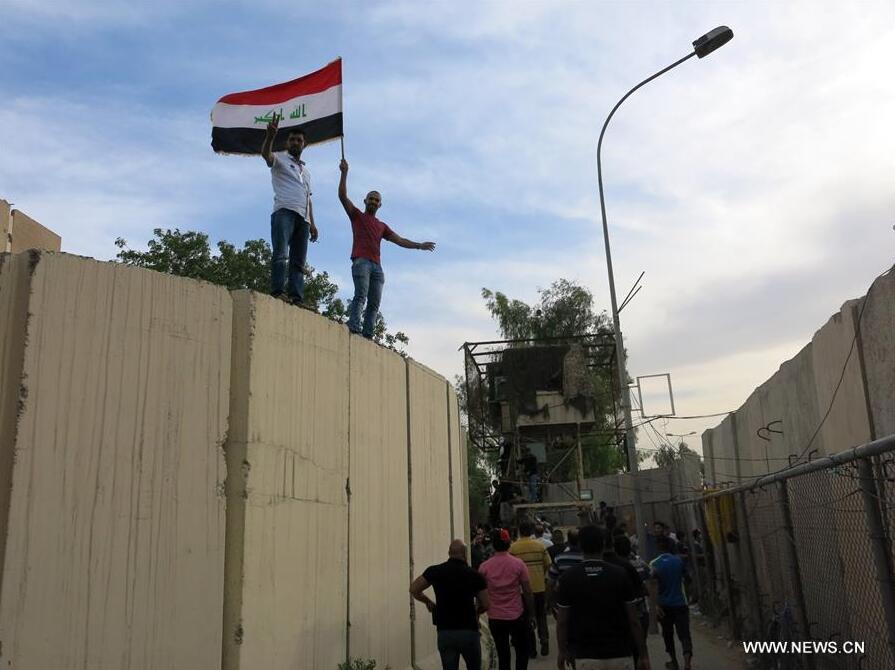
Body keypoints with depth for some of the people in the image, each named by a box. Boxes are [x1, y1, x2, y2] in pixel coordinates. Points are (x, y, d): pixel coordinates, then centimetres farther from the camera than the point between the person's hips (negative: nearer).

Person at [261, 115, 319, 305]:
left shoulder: (306, 170, 32)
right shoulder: (280, 158, 14)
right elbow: (265, 154, -11)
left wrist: (312, 223, 18)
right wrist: (270, 135, -31)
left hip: (303, 217, 6)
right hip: (284, 211, -6)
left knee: (299, 261, -3)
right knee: (281, 253, -21)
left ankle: (297, 297, -8)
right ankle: (277, 291, -27)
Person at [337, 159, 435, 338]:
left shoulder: (382, 226, 30)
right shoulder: (357, 215, 19)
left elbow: (399, 240, 24)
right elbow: (342, 195, 7)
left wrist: (419, 245, 12)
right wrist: (344, 172, -1)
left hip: (377, 266, 5)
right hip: (361, 261, -5)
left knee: (374, 303, -7)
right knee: (360, 295, -21)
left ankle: (367, 334, -12)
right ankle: (354, 328, -30)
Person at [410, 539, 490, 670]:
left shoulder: (435, 571, -2)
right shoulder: (474, 575, -4)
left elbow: (414, 589, 2)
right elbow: (485, 605, -2)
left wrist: (428, 602, 18)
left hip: (445, 632, 1)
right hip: (469, 631, -1)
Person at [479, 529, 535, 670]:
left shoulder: (484, 567, -6)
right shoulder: (518, 564, -10)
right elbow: (527, 592, -7)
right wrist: (532, 613, 6)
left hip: (495, 618, 2)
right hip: (517, 616, -1)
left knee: (503, 655, 13)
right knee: (522, 651, 16)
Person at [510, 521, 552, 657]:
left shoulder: (513, 547, -9)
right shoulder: (540, 545, -2)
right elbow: (547, 564, 0)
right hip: (540, 586, 2)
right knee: (541, 616, 18)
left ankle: (531, 649, 13)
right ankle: (544, 640, 0)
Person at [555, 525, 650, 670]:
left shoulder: (568, 578, -6)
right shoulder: (620, 575, -5)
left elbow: (562, 622, -1)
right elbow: (633, 621, -4)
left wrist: (562, 651, 12)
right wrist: (643, 655, 4)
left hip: (585, 658, 0)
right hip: (619, 655, 0)